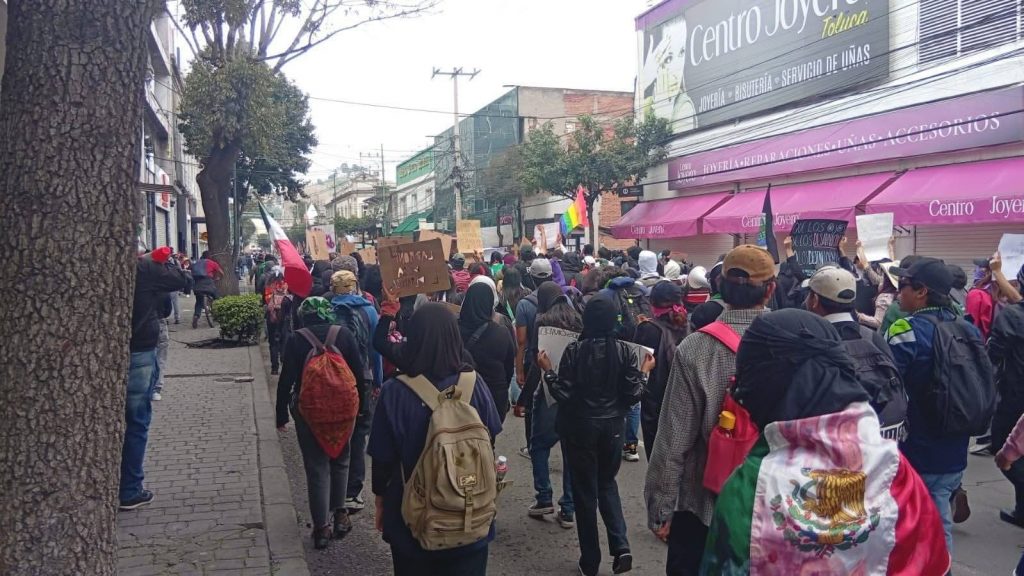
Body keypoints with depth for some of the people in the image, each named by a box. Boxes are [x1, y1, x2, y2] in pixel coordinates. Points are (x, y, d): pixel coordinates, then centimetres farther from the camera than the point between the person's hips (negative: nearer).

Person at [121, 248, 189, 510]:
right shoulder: (145, 268, -12)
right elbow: (181, 279, -2)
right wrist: (158, 261, 10)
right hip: (138, 353, -4)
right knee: (136, 423, 5)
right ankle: (129, 491, 10)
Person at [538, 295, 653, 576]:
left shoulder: (574, 350, -12)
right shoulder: (625, 351, -6)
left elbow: (563, 394, -14)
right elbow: (632, 396, -6)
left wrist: (547, 370, -1)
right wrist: (644, 372, 8)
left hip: (580, 426, -2)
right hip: (612, 426, 2)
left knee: (585, 489, 10)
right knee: (607, 483, 22)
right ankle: (620, 545, 5)